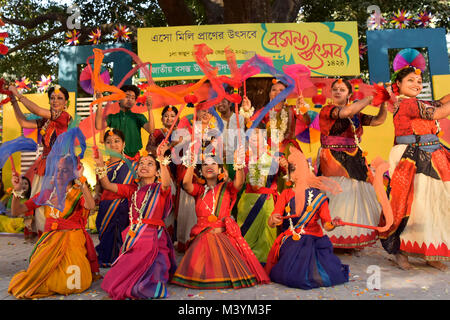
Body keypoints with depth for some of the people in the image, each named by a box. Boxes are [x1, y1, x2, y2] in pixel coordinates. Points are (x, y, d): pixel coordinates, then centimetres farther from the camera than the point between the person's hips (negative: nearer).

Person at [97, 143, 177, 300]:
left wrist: (161, 159, -33)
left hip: (153, 238, -5)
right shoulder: (132, 189, 15)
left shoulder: (161, 189, 2)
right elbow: (107, 185, 8)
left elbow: (166, 182, -23)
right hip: (133, 237, 5)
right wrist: (100, 165, -4)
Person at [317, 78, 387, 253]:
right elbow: (346, 112, -18)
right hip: (333, 160, -5)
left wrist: (383, 103, -1)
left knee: (357, 197, 3)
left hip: (355, 160, 6)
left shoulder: (356, 115, 17)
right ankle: (329, 241, -3)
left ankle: (354, 242, 14)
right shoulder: (326, 110, -1)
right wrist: (370, 98, -9)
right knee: (338, 197, -11)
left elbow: (378, 120, 14)